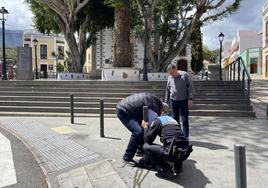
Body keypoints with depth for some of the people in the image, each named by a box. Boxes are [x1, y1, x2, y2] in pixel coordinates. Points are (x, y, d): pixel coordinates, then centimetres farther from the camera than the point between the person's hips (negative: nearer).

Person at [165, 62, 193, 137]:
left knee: (185, 120, -2)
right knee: (175, 120, 9)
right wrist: (166, 103, 13)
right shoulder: (170, 78, 5)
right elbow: (167, 91, 13)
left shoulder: (184, 75, -4)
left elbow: (190, 87, -4)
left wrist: (190, 99, -11)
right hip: (173, 101, 3)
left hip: (184, 101, -3)